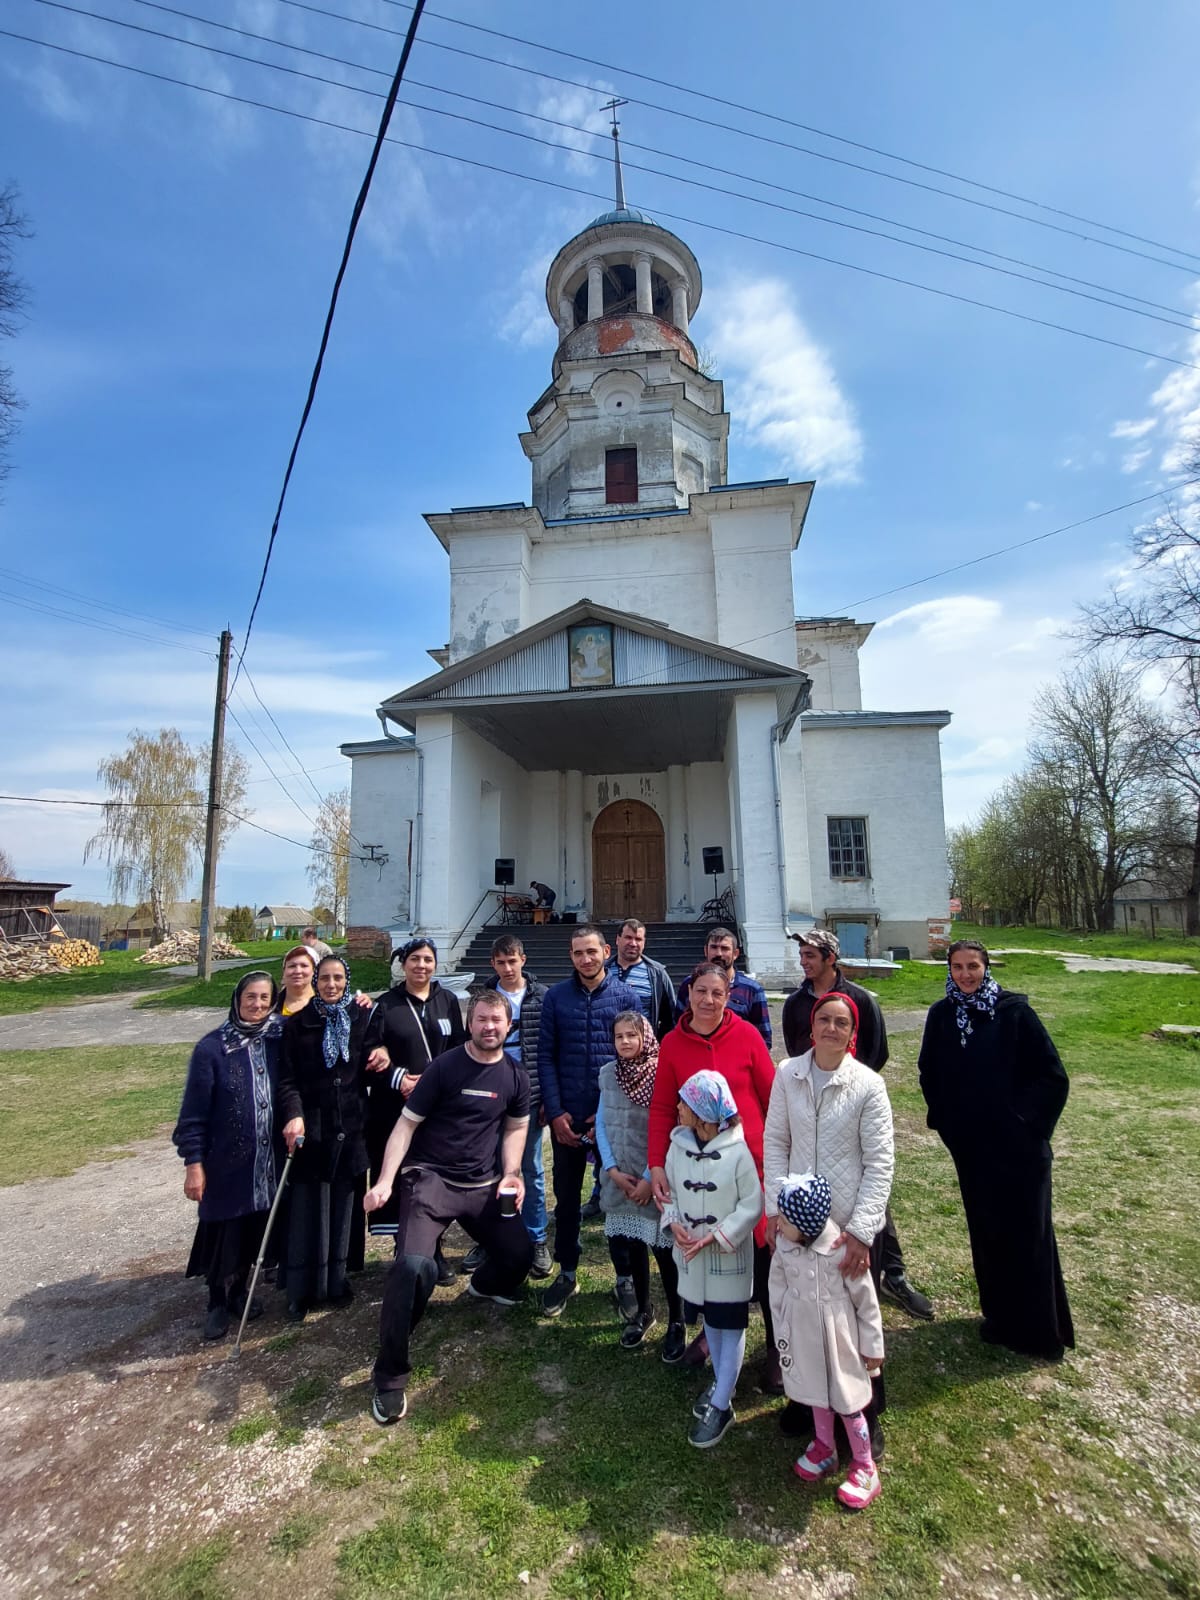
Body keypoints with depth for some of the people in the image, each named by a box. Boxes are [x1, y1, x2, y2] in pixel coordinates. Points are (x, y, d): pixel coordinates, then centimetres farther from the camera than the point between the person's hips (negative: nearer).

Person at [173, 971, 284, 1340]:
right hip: (227, 1161, -3)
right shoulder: (212, 1047, -11)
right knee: (224, 1233, 8)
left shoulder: (279, 1040, -3)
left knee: (255, 1229, 14)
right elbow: (194, 1110, -8)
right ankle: (218, 1303, 30)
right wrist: (193, 1162, -9)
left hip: (268, 1161, 3)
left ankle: (239, 1291, 36)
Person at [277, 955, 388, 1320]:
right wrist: (293, 1115, -20)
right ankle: (302, 1289, 19)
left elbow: (371, 1067, 6)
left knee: (342, 1204, 12)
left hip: (350, 1125, 2)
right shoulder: (299, 1022, -3)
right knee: (307, 1208, 4)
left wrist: (382, 1055, -16)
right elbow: (287, 1077, -6)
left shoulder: (363, 1016, 2)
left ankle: (335, 1281, 28)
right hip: (310, 1126, -2)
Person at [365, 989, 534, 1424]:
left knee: (519, 1252, 2)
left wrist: (510, 1174, -1)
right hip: (430, 1178, -5)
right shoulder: (444, 1067, -11)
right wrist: (385, 1181, -19)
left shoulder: (515, 1076, 3)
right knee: (414, 1264, -26)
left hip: (483, 1185, 5)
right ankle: (391, 1378, -4)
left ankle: (484, 1285, 41)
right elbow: (406, 1123, -9)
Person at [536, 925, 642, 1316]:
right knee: (566, 1198, 15)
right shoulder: (555, 997, -2)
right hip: (567, 1117, 1)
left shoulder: (626, 997, -4)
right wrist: (556, 1112, -7)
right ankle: (566, 1274, 34)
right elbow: (546, 1057, -2)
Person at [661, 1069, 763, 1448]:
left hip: (729, 1255, -5)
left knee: (731, 1327, 7)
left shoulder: (738, 1151, -23)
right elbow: (669, 1189, 4)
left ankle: (721, 1406, 21)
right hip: (692, 1253, 5)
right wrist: (675, 1224, -13)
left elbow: (752, 1206, -18)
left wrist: (714, 1237, -20)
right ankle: (721, 1383, 43)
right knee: (710, 1321, 23)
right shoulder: (678, 1144, -8)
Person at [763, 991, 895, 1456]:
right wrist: (775, 1207, -4)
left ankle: (866, 1415, 38)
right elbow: (775, 1142, 0)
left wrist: (861, 1231, -14)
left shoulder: (868, 1085, -12)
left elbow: (880, 1163, -11)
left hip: (851, 1225, -2)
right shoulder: (788, 1074, -6)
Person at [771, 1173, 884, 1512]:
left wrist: (873, 1345, -4)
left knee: (847, 1403, 14)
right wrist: (782, 1332, 9)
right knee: (816, 1395, 25)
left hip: (837, 1337, -4)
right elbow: (778, 1287, 0)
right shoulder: (782, 1243, -17)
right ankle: (824, 1449, 50)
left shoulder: (842, 1250, -30)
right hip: (803, 1333, 4)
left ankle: (865, 1468, 38)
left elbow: (866, 1300, -15)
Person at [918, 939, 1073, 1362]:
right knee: (986, 1231, 13)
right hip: (971, 1146, 3)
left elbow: (1053, 1074, -7)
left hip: (1019, 1145, -3)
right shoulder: (941, 1015, -1)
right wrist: (944, 1120, 6)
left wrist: (1028, 1121, -10)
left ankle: (1040, 1329, 23)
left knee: (1027, 1231, 6)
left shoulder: (1014, 1010, -10)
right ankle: (1000, 1316, 30)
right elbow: (928, 1072, 11)